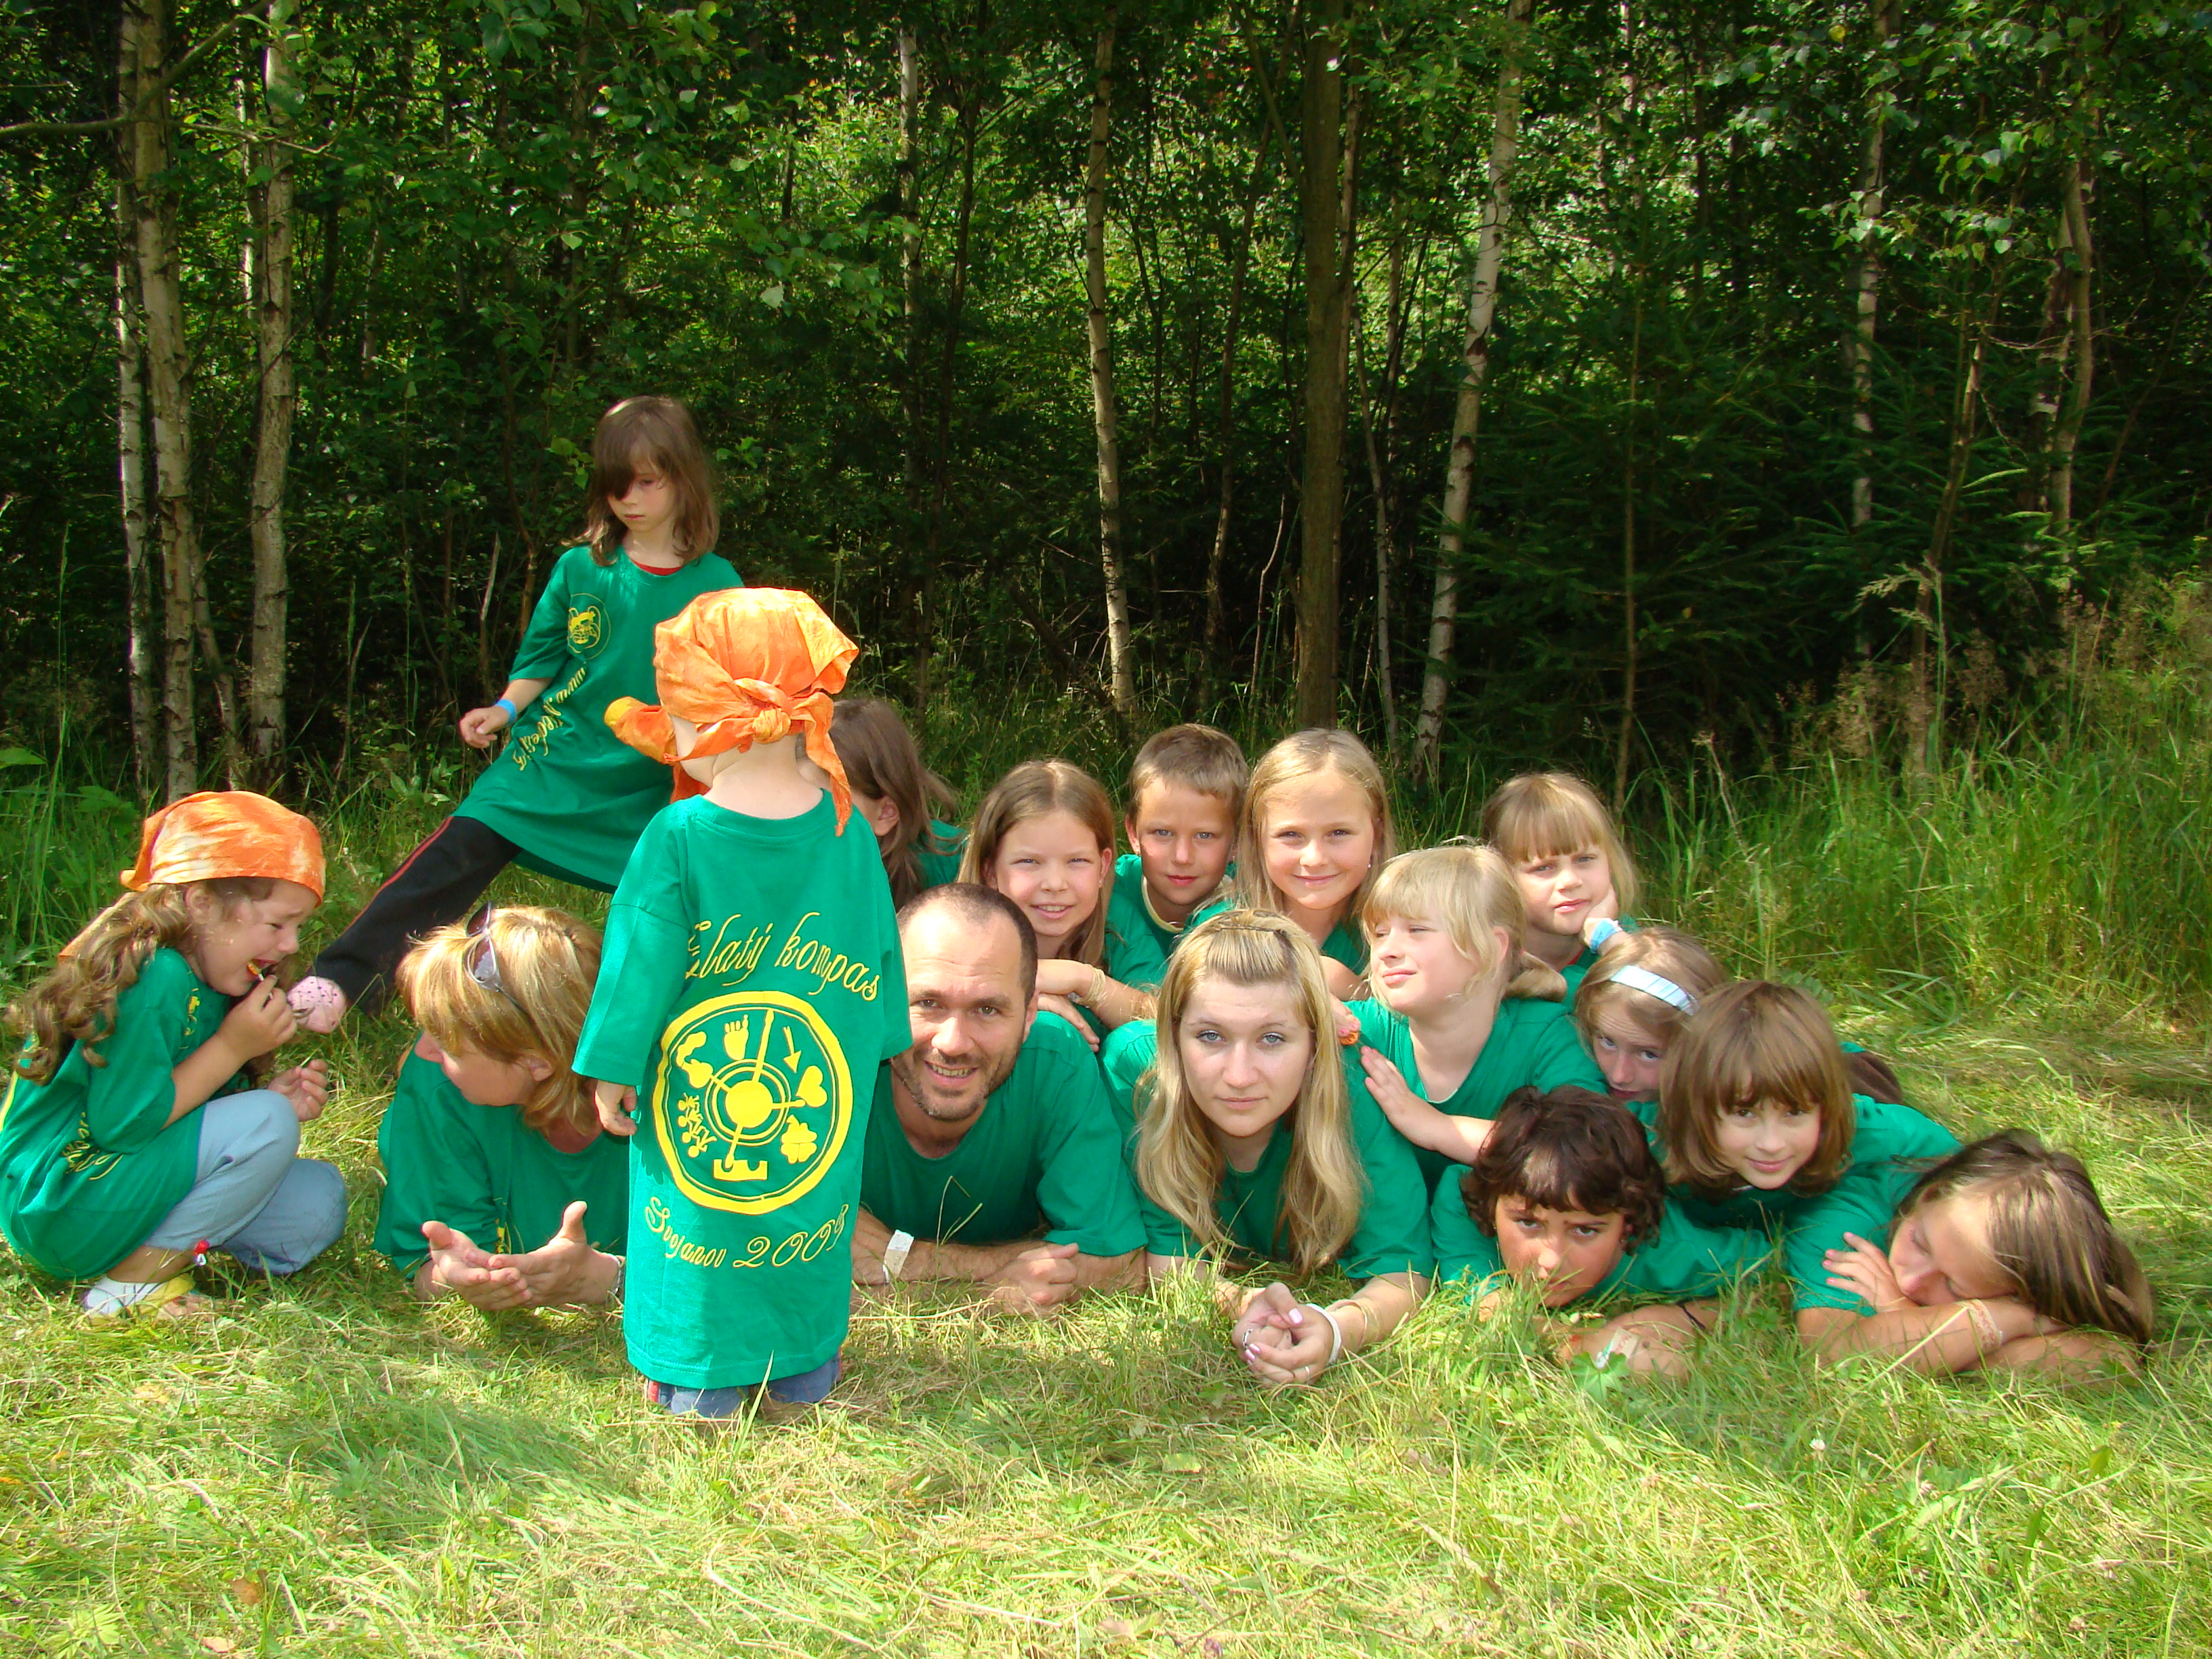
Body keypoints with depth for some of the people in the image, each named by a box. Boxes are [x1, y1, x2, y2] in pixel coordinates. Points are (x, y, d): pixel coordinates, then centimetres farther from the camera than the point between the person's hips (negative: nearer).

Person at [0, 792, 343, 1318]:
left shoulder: (209, 979, 7)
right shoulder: (147, 978, -23)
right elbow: (122, 1125, -25)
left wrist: (272, 1100, -8)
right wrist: (232, 1048, -20)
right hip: (53, 1209, -9)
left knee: (319, 1200, 3)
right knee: (266, 1125, -22)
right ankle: (132, 1278, -13)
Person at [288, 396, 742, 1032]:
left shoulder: (715, 585, -3)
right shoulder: (579, 569, 2)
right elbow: (543, 656, 11)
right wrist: (506, 709, -5)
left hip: (649, 789, 0)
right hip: (551, 761, 0)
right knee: (457, 854, -13)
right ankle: (344, 976, -14)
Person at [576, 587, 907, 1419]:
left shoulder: (677, 838, -17)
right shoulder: (847, 832, -5)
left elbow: (639, 971, -11)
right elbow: (879, 965, 6)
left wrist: (612, 1073, 1)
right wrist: (865, 1048, 20)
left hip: (693, 1127, -4)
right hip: (820, 1127, 4)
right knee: (806, 1283, 20)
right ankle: (805, 1380, 30)